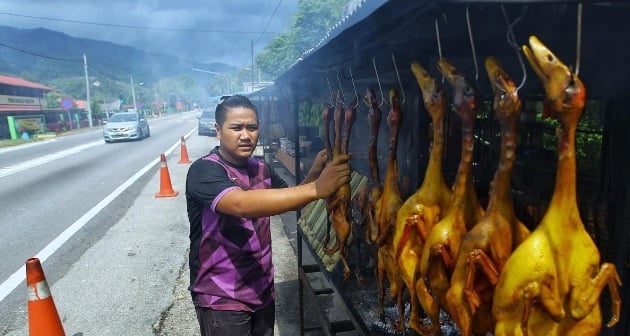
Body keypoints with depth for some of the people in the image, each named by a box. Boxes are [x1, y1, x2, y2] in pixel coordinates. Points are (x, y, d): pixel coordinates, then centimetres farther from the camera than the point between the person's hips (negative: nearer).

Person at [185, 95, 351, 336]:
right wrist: (316, 189, -42)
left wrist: (313, 174, -11)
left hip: (262, 289, 6)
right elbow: (242, 204, -37)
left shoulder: (261, 169, 2)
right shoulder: (204, 170, -20)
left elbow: (290, 199, 10)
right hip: (222, 299, -6)